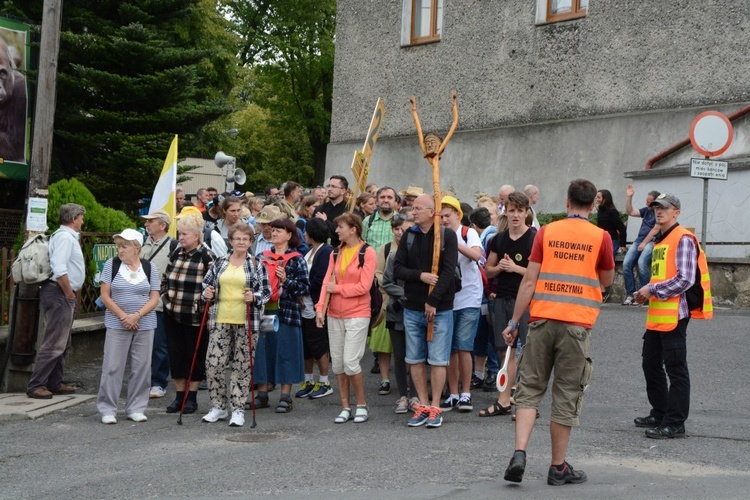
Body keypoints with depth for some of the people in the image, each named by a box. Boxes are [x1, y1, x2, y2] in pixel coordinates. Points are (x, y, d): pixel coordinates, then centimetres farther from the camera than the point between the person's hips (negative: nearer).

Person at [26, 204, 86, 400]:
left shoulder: (68, 236, 18)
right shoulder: (65, 237, -14)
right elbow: (59, 269, -25)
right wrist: (69, 294, -16)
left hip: (64, 295, 11)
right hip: (59, 294, -11)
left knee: (62, 342, 16)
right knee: (54, 343, -10)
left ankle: (55, 383, 23)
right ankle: (35, 386, -7)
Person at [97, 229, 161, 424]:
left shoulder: (150, 268, 4)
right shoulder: (111, 265, 2)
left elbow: (154, 298, 1)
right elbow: (105, 296, -2)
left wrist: (137, 316, -14)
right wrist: (123, 316, -12)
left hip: (144, 325, 1)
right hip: (116, 325, -1)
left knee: (141, 367, 3)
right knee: (113, 366, -3)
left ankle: (136, 409, 14)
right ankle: (107, 410, 5)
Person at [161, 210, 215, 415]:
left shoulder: (206, 257, -9)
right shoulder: (176, 254, 10)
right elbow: (165, 278, 21)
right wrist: (166, 297, 9)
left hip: (195, 317, -6)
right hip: (173, 314, 6)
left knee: (195, 355, 4)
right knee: (176, 353, 8)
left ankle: (192, 397, 15)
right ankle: (179, 395, 19)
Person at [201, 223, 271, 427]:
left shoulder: (257, 265, 3)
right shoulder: (219, 263, 10)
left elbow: (266, 291, 3)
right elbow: (207, 283, 19)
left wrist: (254, 297, -16)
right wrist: (207, 294, -2)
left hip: (246, 323, -2)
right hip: (220, 321, 2)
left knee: (241, 367, 1)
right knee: (213, 364, -3)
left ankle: (238, 410, 10)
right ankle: (218, 407, 13)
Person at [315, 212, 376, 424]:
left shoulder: (367, 253, -7)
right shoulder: (336, 253, 10)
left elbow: (363, 287, -13)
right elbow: (327, 282, 5)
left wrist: (337, 288, -7)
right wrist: (320, 308, -5)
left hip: (357, 315, -6)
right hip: (335, 315, 6)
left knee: (350, 361, -10)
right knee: (337, 363, 6)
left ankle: (361, 405, 8)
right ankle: (345, 407, 17)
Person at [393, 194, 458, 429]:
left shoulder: (447, 236, -4)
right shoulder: (409, 236, 7)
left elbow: (448, 272, -12)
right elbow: (397, 269, 2)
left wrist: (433, 301, -16)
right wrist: (420, 275, -14)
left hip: (440, 309, -4)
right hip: (412, 308, 4)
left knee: (438, 360, 0)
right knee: (415, 359, 7)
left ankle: (435, 407, 7)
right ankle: (423, 405, 15)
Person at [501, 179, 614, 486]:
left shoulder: (546, 233, 3)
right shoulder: (601, 237, -1)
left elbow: (529, 281, 1)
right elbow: (607, 280, 13)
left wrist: (514, 322, 5)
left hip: (542, 319, 1)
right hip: (577, 324, -1)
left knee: (530, 389, 10)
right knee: (566, 396, 6)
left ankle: (519, 453, -6)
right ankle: (558, 467, 14)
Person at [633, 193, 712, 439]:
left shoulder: (683, 239, -11)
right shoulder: (660, 241, 18)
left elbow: (685, 279, -19)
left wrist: (653, 290, -15)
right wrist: (647, 292, 11)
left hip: (674, 315, -10)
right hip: (656, 315, 10)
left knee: (675, 368, -3)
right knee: (651, 365, 15)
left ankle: (675, 423, 2)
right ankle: (659, 414, 28)